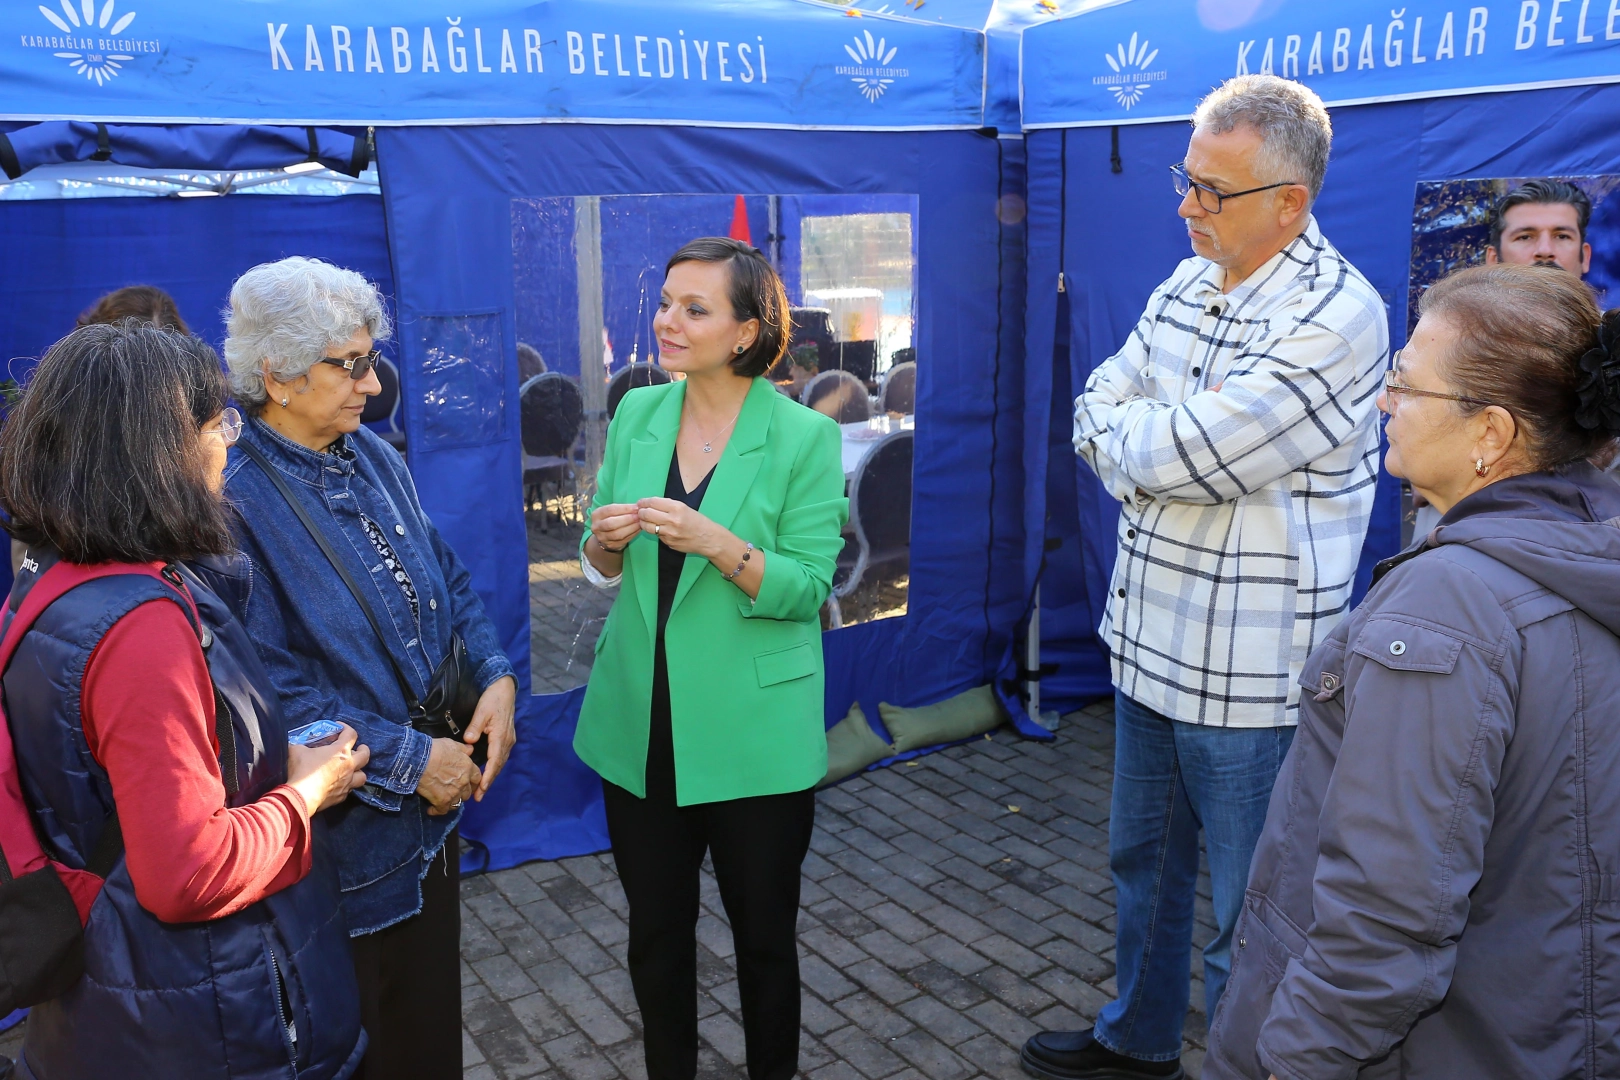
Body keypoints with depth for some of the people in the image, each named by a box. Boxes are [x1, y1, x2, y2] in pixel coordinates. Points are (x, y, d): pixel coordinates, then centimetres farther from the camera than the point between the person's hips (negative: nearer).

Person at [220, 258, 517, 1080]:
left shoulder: (374, 458, 3)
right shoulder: (233, 500, -20)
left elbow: (447, 578, 10)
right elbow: (268, 687, -23)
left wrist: (497, 677, -8)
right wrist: (407, 759, -20)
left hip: (431, 812, 7)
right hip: (342, 840, -7)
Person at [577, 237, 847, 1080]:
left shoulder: (805, 436, -10)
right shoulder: (637, 413, 3)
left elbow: (807, 588, -13)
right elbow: (603, 567, 9)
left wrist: (718, 544, -28)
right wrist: (607, 540, -13)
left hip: (753, 734, -4)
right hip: (640, 725, 4)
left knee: (764, 938, 14)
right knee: (655, 933, 18)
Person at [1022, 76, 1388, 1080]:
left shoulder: (1336, 316, -19)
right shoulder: (1188, 284, 7)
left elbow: (1180, 454, -24)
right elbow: (1097, 410, 6)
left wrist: (1121, 431, -5)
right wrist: (1159, 454, -13)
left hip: (1249, 674, -8)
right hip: (1152, 640, 9)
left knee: (1246, 915, 7)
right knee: (1143, 858, 24)